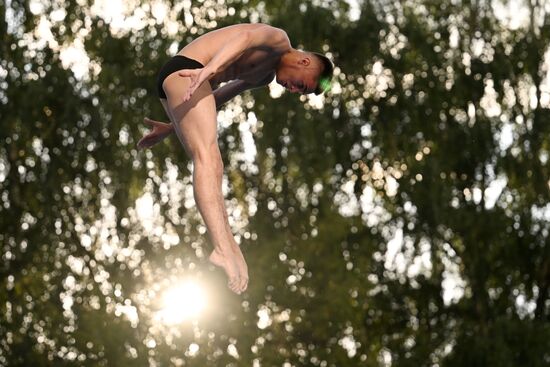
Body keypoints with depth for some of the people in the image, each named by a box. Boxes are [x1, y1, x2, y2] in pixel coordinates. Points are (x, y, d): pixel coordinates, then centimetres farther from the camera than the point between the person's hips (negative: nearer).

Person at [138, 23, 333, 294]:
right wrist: (210, 69, -39)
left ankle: (229, 249, -5)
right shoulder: (279, 40, -2)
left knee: (213, 168, 3)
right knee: (207, 157, -22)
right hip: (185, 70, -11)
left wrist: (171, 128, 30)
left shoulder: (265, 76, 28)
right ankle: (223, 250, -35)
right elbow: (247, 37, -23)